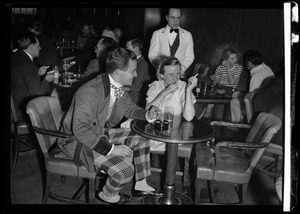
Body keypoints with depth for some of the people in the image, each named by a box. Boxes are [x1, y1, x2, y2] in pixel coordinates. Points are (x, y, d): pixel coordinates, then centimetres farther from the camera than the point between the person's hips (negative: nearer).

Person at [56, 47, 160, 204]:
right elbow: (80, 131, -33)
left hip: (102, 133, 9)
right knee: (125, 170, -21)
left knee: (141, 138, 6)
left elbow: (130, 109, 10)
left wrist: (147, 115, -10)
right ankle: (108, 195, 13)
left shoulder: (118, 85, -6)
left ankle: (141, 185, 19)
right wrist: (111, 149, -32)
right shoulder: (90, 92, -32)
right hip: (81, 140, -9)